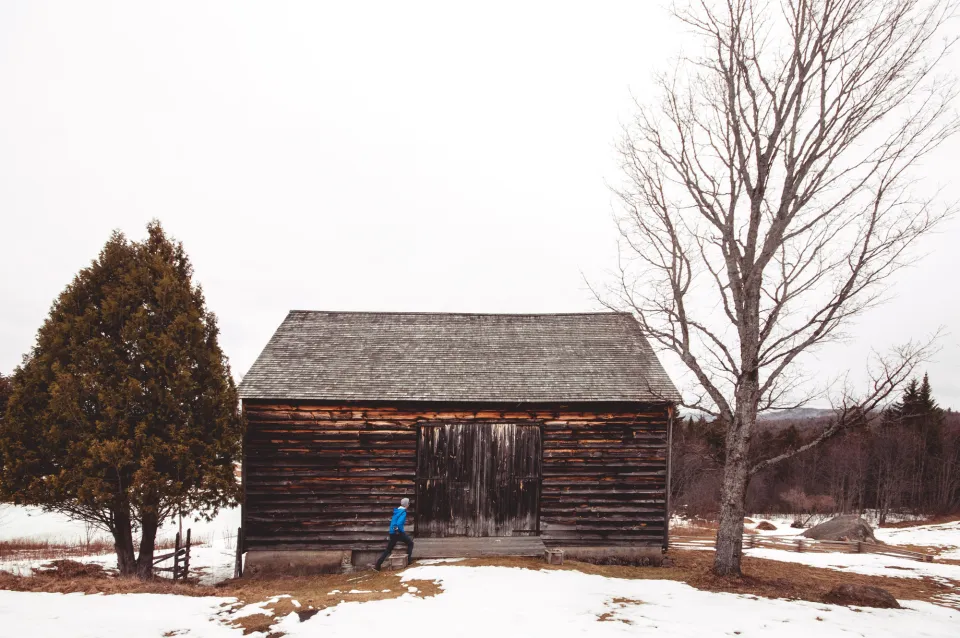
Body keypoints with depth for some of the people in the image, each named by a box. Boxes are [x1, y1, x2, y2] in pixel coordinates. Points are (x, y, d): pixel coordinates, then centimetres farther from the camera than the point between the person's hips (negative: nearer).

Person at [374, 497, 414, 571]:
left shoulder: (396, 511, 12)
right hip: (398, 533, -8)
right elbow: (399, 523, -26)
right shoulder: (403, 512, -14)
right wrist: (402, 531, -12)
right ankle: (408, 560, 8)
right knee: (410, 543, 13)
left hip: (392, 533, 8)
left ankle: (378, 565, 8)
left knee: (388, 549, 14)